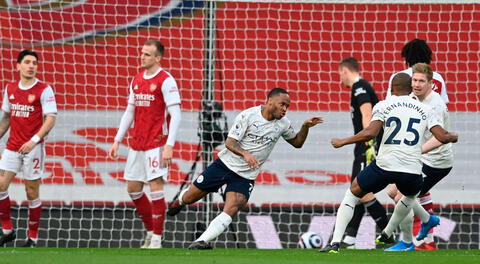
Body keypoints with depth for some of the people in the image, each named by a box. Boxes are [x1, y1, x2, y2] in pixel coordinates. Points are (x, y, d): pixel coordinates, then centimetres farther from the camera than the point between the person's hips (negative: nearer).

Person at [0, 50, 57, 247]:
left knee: (32, 192, 0)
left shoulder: (44, 90, -7)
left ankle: (32, 238, 9)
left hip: (33, 148, -5)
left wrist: (35, 140, -24)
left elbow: (50, 119, -13)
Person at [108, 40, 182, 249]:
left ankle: (157, 240, -5)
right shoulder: (137, 80, 13)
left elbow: (176, 115, -13)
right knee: (133, 189, 9)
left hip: (156, 144, -8)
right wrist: (117, 141, 15)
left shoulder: (166, 81, -9)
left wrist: (169, 146, -20)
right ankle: (150, 231, 22)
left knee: (155, 187, -10)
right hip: (136, 144, 8)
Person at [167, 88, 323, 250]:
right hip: (225, 164, -2)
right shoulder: (248, 116, -14)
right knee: (189, 197, 8)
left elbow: (297, 143, 16)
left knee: (231, 210, -24)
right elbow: (229, 143, -17)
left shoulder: (283, 124, 0)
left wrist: (306, 127, -3)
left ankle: (202, 242, -24)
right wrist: (245, 154, -36)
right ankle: (180, 202, 45)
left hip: (246, 176, 2)